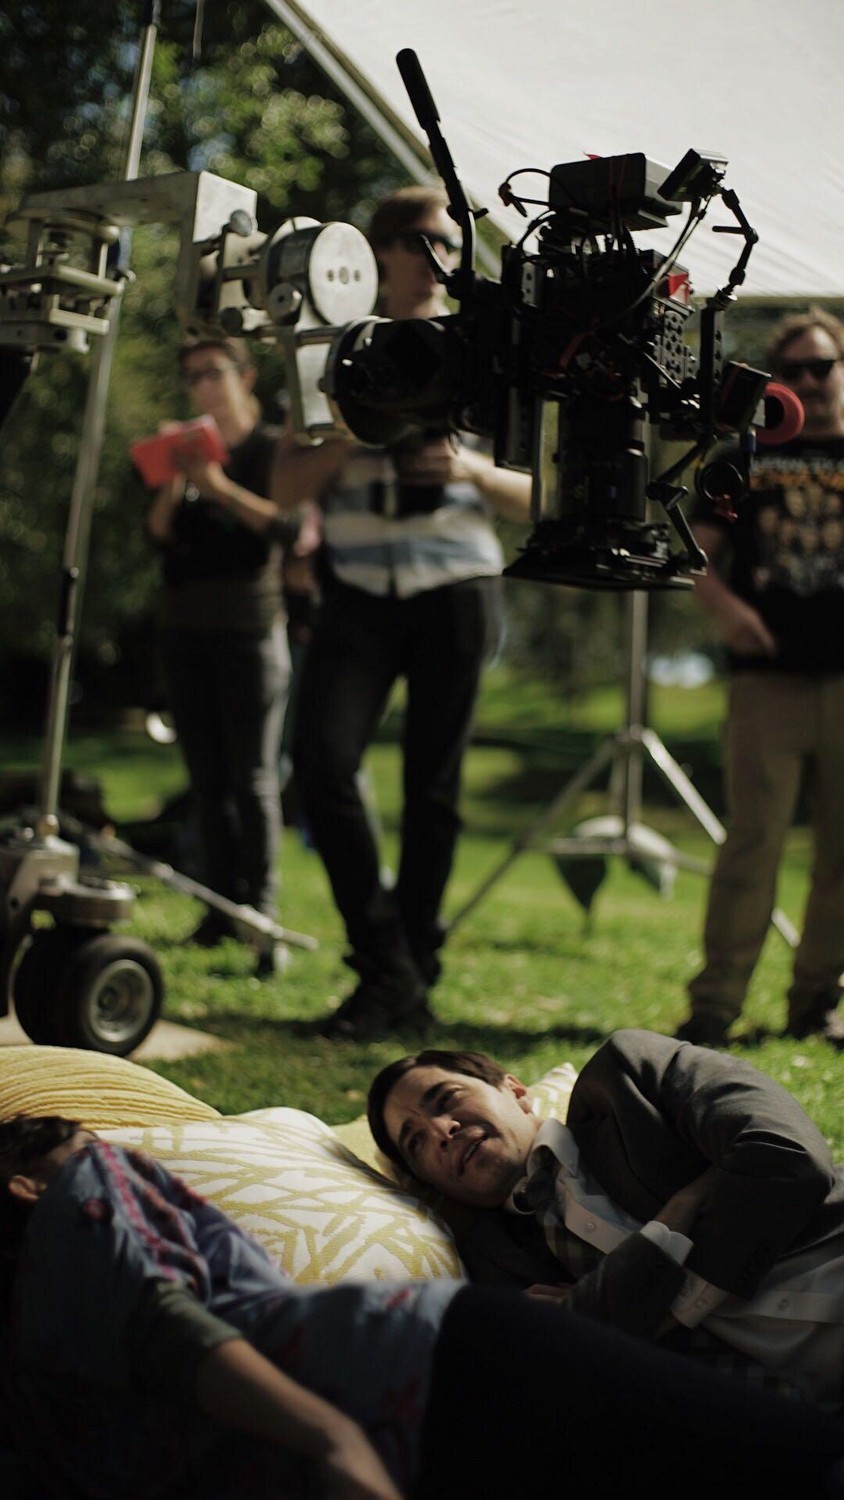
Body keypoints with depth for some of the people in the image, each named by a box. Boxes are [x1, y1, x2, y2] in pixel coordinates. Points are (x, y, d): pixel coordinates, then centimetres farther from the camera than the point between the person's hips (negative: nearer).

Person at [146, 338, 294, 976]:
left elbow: (294, 528, -10)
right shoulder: (186, 450, 16)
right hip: (185, 628, 5)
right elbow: (158, 535, 7)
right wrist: (173, 485, -10)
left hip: (250, 624, -5)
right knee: (206, 778, 2)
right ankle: (222, 905, 5)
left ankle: (262, 915, -10)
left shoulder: (275, 450, 4)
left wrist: (222, 489, -16)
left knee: (252, 776, -9)